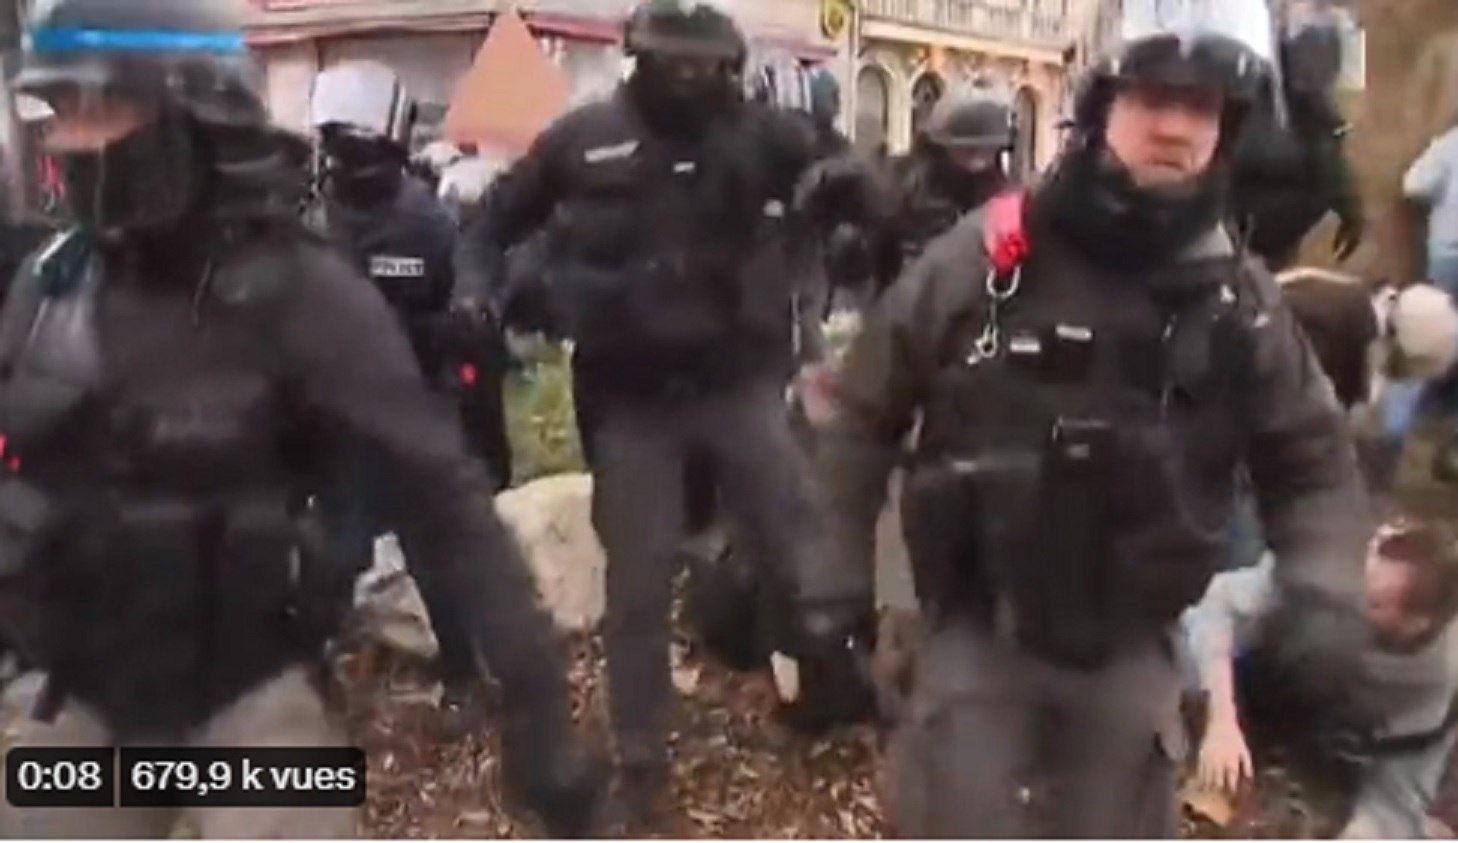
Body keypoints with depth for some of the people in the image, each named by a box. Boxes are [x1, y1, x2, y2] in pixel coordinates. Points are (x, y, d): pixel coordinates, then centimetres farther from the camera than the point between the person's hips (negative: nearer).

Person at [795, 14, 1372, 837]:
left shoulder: (1240, 298, -5)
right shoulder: (982, 256, -11)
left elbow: (1311, 461, 5)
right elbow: (864, 411, -3)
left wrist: (1325, 586, -13)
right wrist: (838, 562, -4)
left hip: (1131, 648, 3)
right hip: (975, 631, -2)